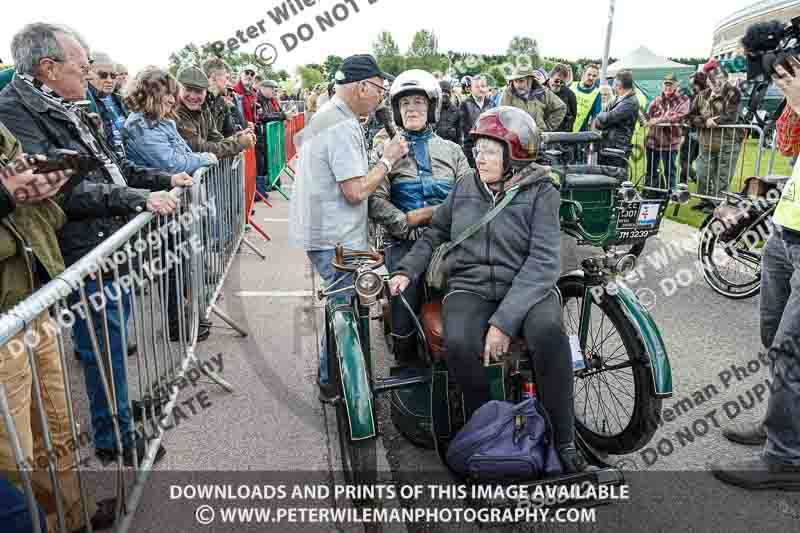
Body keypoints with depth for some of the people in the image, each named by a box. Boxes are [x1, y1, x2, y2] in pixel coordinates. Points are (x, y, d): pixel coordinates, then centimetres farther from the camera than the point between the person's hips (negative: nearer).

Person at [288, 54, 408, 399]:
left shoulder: (323, 116, 14)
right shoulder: (344, 127, -18)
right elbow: (356, 191, -23)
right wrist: (388, 160, -9)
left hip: (319, 232, 10)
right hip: (335, 240, -10)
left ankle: (330, 377, 29)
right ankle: (333, 382, 13)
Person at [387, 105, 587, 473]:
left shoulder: (541, 193, -4)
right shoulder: (464, 188, 8)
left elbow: (543, 262, -14)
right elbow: (434, 234, 21)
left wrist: (505, 320, -24)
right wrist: (406, 270, 3)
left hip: (526, 288, -2)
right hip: (470, 287, 2)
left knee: (549, 332, -35)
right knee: (459, 345, -31)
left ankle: (564, 441, -13)